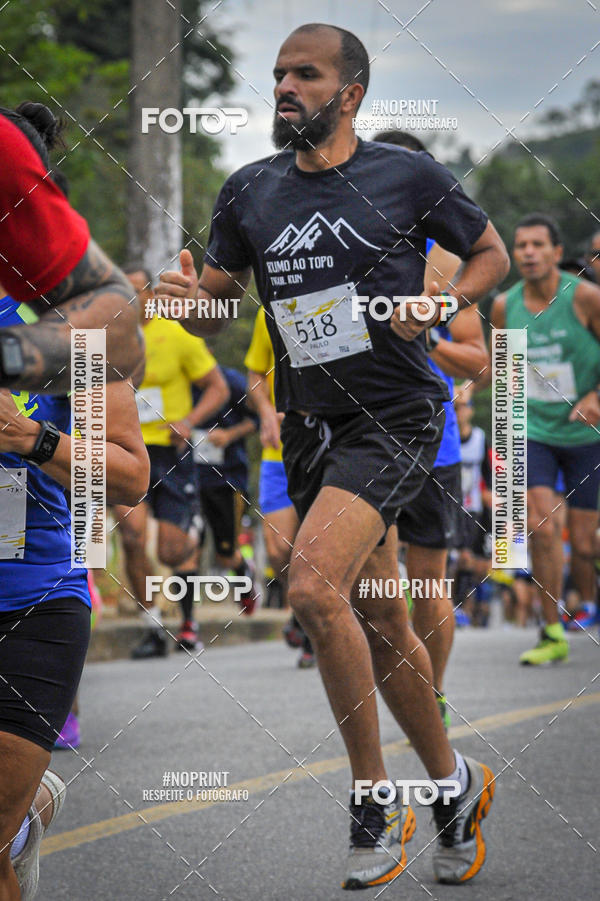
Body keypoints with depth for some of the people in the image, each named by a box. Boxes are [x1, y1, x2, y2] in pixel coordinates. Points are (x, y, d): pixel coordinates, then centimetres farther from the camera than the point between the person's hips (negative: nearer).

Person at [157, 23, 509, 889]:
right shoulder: (249, 192, 7)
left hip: (395, 418, -6)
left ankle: (375, 801, -11)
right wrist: (186, 296, -12)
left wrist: (440, 305, -10)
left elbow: (491, 252, 9)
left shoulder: (408, 176, -5)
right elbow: (214, 312, 12)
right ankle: (453, 784, 32)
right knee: (379, 627, 13)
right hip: (311, 428, 6)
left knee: (315, 586, -24)